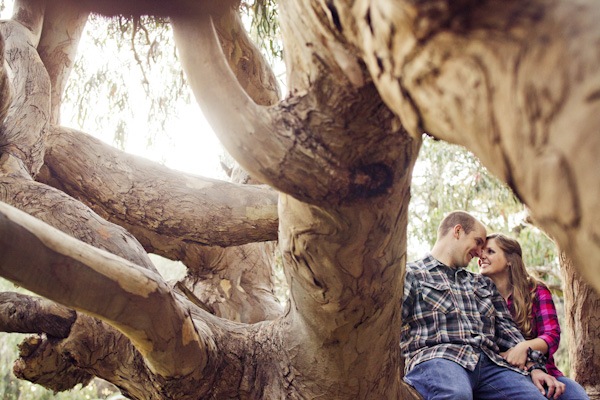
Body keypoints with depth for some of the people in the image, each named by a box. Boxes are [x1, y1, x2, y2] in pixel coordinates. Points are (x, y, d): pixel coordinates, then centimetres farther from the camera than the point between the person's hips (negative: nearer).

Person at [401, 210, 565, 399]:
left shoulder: (483, 283, 34)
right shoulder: (411, 274, 14)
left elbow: (506, 329, 24)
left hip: (490, 363, 5)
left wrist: (534, 368, 7)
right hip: (437, 358, -5)